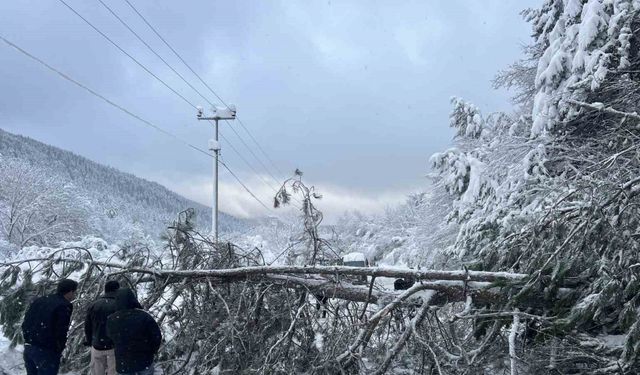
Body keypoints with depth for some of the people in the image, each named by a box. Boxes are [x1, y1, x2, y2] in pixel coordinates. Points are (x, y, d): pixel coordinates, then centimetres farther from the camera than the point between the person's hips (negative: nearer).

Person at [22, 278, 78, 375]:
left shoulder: (39, 301, 12)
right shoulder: (64, 306, -11)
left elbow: (25, 324, 12)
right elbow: (61, 332, -16)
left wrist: (28, 340, 17)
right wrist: (58, 351, -1)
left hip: (28, 348, 8)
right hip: (47, 352, -7)